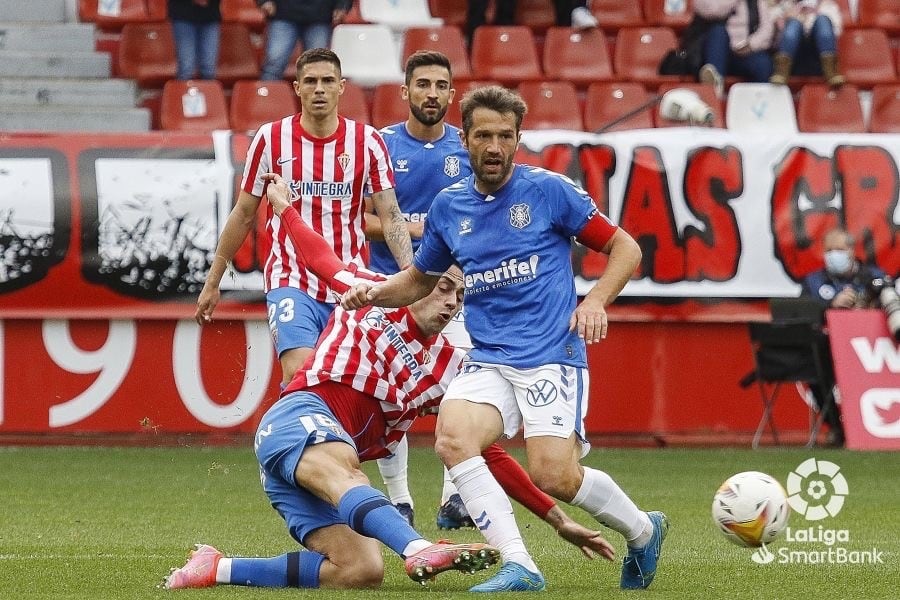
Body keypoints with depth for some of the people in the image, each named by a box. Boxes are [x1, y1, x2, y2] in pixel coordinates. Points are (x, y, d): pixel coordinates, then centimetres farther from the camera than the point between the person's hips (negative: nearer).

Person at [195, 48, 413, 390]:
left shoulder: (367, 142, 1)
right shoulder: (270, 139, 0)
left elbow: (390, 217, 0)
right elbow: (243, 215, 10)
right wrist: (212, 282, 12)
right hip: (291, 283, -2)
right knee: (299, 376, -23)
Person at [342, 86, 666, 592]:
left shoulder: (549, 190, -1)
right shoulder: (449, 207, 11)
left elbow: (625, 248, 4)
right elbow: (421, 279, 28)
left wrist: (595, 302, -13)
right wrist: (378, 292, 8)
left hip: (552, 355, -4)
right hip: (487, 360, 4)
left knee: (554, 476, -19)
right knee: (453, 439, -26)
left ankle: (643, 531, 12)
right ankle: (519, 567, -25)